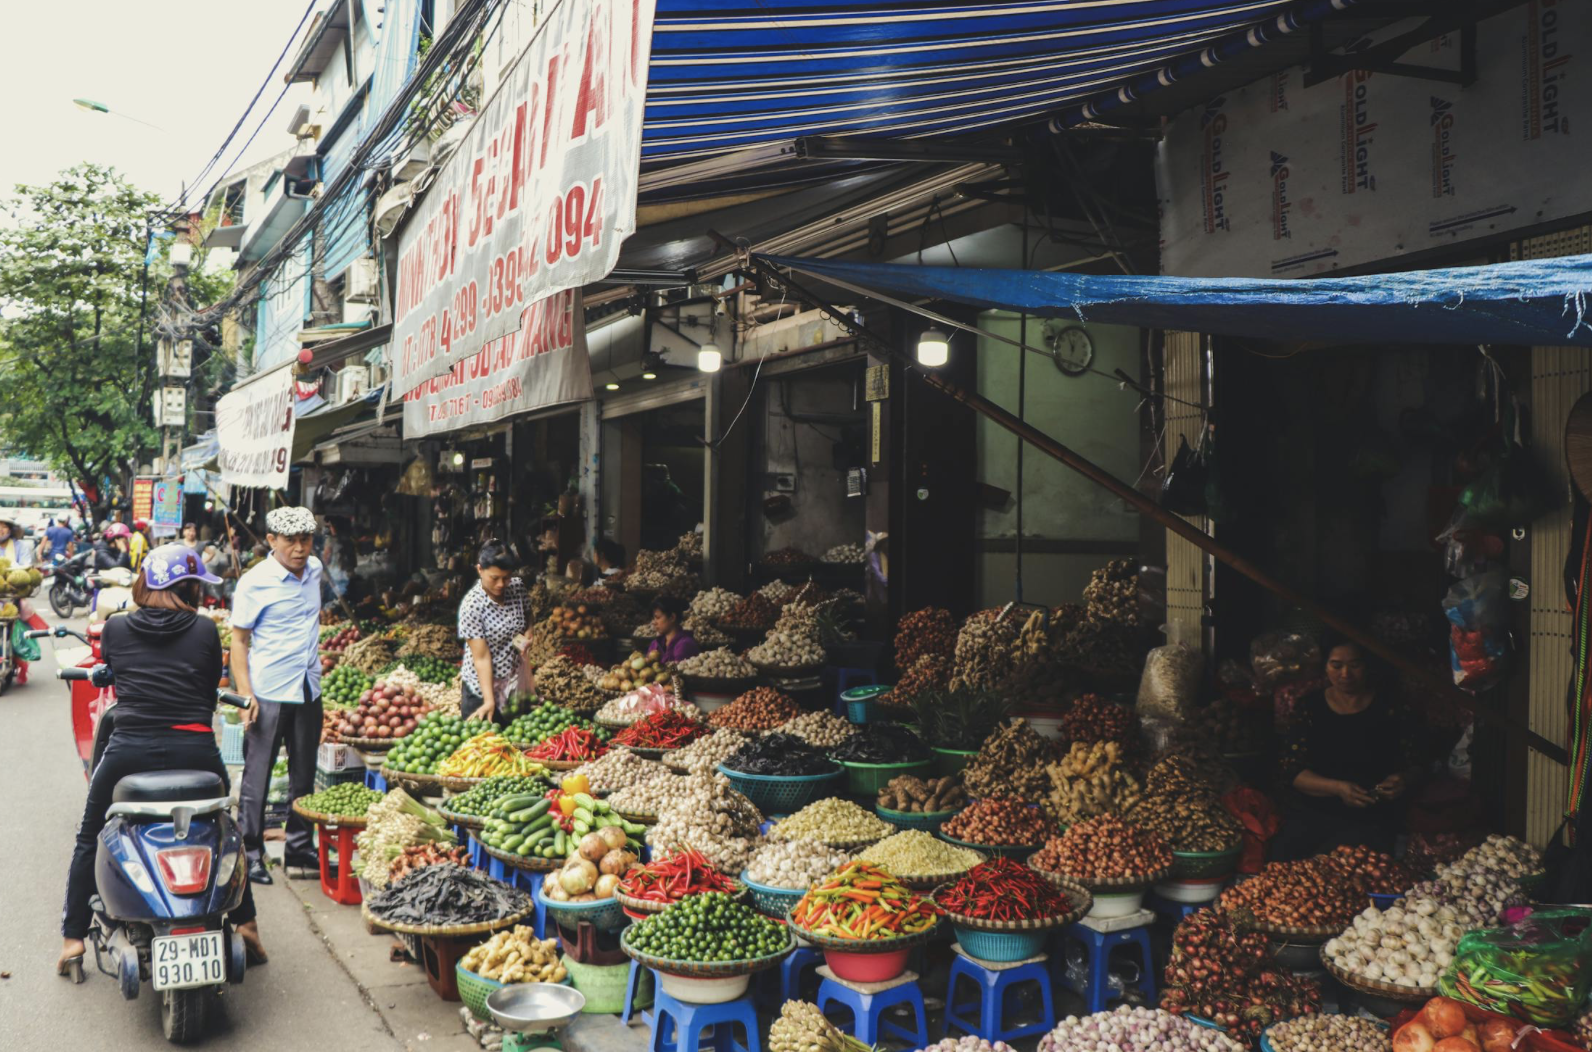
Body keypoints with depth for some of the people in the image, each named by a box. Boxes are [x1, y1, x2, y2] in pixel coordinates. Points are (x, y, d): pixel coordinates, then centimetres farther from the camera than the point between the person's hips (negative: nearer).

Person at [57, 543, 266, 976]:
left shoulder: (115, 628, 7)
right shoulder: (204, 631, 5)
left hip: (130, 748, 0)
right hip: (194, 750, 0)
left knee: (90, 839, 23)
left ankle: (73, 937, 23)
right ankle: (245, 922, 22)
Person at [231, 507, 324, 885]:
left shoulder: (314, 569, 6)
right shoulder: (254, 582, -12)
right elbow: (239, 640, -9)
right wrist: (245, 694, -15)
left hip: (308, 691, 6)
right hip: (268, 694, -6)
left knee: (304, 775, 13)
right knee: (257, 776, 1)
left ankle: (300, 847, 24)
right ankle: (251, 853, 11)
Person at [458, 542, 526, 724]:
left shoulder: (518, 587, -6)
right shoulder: (472, 605, -22)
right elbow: (481, 657, -22)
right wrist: (489, 701, -27)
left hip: (513, 682, 5)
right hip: (481, 688, -5)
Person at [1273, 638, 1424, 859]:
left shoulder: (1389, 707, 4)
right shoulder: (1310, 707, 5)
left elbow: (1415, 765, 7)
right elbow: (1292, 772, 0)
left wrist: (1403, 779, -17)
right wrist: (1338, 788, -17)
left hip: (1370, 819, -1)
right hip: (1312, 814, 1)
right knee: (1283, 862, -24)